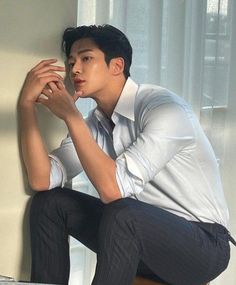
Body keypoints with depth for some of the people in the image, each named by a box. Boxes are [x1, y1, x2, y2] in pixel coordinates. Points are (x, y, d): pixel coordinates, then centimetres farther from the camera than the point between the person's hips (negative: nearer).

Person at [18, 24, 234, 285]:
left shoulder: (163, 108, -20)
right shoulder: (95, 122, 4)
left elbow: (113, 189, -30)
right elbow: (42, 180, -5)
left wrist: (70, 115, -24)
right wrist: (27, 104, -11)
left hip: (201, 244, -7)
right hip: (139, 234, 7)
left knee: (122, 214, -35)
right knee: (49, 202, -2)